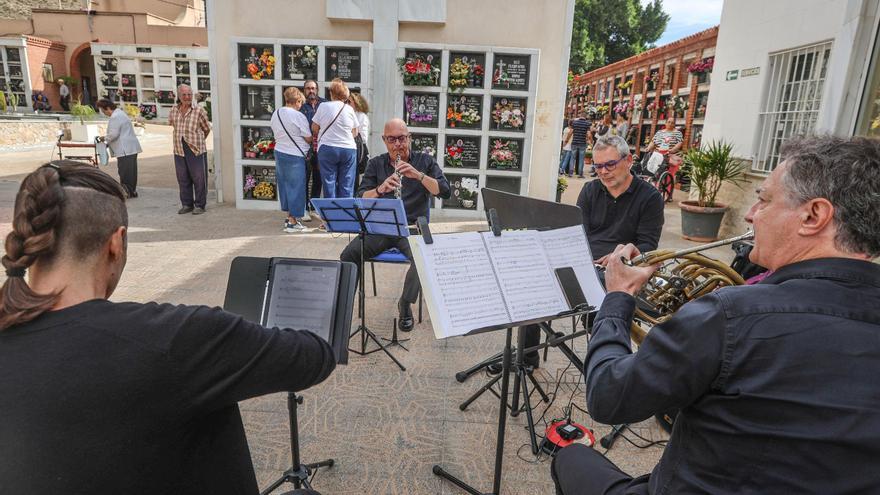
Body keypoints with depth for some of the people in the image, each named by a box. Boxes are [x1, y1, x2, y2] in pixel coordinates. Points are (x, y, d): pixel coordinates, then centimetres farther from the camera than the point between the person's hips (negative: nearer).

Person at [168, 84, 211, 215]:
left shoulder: (199, 110, -5)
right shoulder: (174, 110, 7)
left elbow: (206, 129, 7)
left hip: (196, 150, -4)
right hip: (179, 150, 4)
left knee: (198, 178, -1)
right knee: (183, 178, 9)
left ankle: (199, 205, 8)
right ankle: (186, 204, 19)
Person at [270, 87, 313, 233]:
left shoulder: (275, 114, 7)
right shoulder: (298, 116, -15)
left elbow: (276, 133, 14)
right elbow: (309, 138, -11)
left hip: (279, 153, 7)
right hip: (295, 156, -7)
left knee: (284, 184, 16)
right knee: (296, 187, 0)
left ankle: (289, 216, 25)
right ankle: (292, 222, 2)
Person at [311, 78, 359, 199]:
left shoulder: (323, 106, -1)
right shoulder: (349, 109, 2)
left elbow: (314, 128, 5)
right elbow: (355, 133, 10)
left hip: (327, 148, -1)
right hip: (348, 149, 1)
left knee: (329, 184, 3)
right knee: (347, 186, 3)